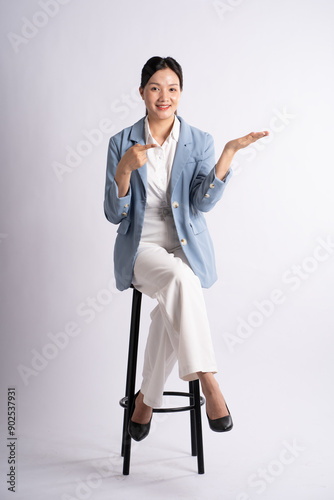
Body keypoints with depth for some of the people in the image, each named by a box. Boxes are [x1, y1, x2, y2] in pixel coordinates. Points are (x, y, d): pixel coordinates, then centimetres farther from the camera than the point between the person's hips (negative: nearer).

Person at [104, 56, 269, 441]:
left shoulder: (199, 142, 5)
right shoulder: (121, 143, 3)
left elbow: (204, 202, -9)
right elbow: (114, 214, -2)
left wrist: (229, 152, -19)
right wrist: (125, 170, -19)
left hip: (188, 248, 1)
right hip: (141, 248, -1)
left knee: (172, 306, -30)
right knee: (179, 280, -34)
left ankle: (147, 399, -11)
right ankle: (208, 382, -29)